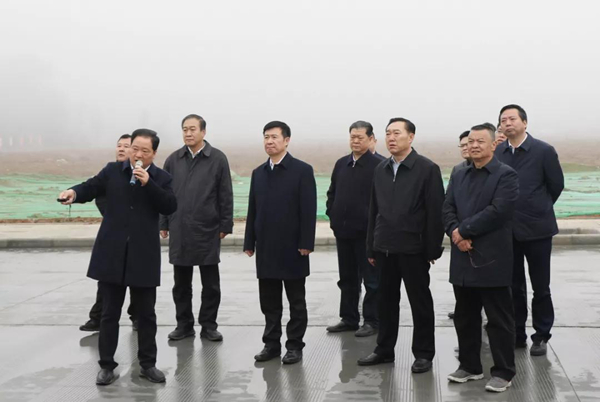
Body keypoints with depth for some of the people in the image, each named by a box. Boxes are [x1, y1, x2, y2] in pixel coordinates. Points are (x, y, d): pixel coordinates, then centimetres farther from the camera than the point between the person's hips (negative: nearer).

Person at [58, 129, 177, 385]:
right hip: (112, 255, 0)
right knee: (110, 313, 7)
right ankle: (107, 365, 17)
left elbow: (170, 207, -9)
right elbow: (91, 188, 2)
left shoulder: (161, 178, 2)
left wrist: (148, 184, -17)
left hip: (144, 256, 0)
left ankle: (148, 364, 21)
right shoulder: (112, 171, 5)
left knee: (146, 313, 9)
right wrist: (74, 193, -19)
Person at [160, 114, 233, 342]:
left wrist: (225, 225, -4)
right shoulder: (173, 160, 7)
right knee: (181, 283, 9)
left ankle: (208, 325, 15)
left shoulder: (218, 159, -1)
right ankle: (184, 324, 19)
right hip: (179, 231, 3)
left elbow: (226, 196, -1)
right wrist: (163, 224, 6)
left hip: (207, 230, -2)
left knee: (210, 283, 5)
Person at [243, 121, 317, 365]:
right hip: (266, 248, 5)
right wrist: (249, 242, 7)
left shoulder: (302, 170, -5)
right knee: (269, 301, 10)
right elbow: (253, 210, 11)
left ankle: (295, 346, 13)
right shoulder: (258, 173, 12)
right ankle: (271, 343, 20)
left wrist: (306, 243, -14)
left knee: (296, 301, 5)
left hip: (292, 248, -5)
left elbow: (309, 210, -9)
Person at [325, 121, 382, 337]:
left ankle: (372, 321, 12)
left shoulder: (378, 165, -9)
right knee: (347, 278, 14)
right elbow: (332, 192, 19)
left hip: (367, 232, -6)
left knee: (371, 279, 3)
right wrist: (332, 214, 9)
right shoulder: (341, 163, 11)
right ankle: (349, 318, 24)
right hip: (343, 230, 6)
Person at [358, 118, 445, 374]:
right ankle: (384, 349, 24)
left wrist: (433, 249, -12)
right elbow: (374, 210, 13)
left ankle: (424, 353, 16)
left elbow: (436, 212, -9)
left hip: (413, 248, -5)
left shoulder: (427, 169, -7)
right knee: (386, 301, 12)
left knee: (420, 302, 6)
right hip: (385, 248, 5)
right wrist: (371, 248, 11)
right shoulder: (381, 170, 11)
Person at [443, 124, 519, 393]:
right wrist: (455, 233, -12)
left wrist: (463, 230, -15)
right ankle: (470, 366, 26)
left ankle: (503, 372, 12)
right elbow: (448, 209, 8)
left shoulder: (506, 175, -5)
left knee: (499, 319, 2)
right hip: (463, 258, 6)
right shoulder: (458, 175, 16)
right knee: (465, 317, 13)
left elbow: (498, 211, -17)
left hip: (492, 260, -6)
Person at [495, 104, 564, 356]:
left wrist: (538, 209, 11)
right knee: (513, 286, 11)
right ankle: (517, 335, 22)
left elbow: (557, 185, 1)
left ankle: (541, 337, 18)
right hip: (506, 230, 3)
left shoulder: (544, 151, -8)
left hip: (536, 229, -3)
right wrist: (520, 210, 9)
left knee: (540, 287, 6)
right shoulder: (496, 153, 1)